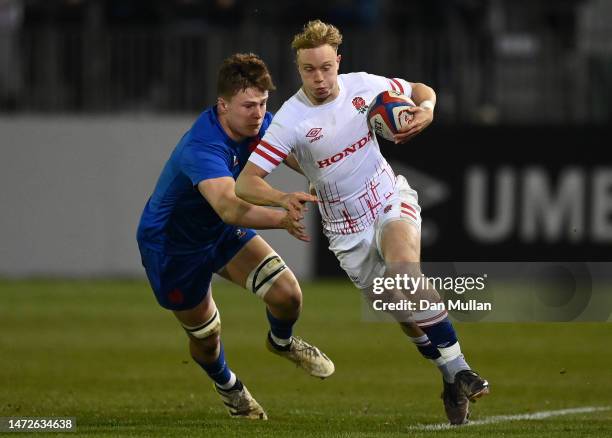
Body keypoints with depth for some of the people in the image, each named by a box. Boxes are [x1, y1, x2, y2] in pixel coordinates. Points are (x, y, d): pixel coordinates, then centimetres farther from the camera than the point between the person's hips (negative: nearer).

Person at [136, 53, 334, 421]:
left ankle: (282, 341, 26)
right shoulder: (203, 149, -41)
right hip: (172, 246, -6)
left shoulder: (260, 126, -16)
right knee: (206, 334, 8)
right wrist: (281, 218, -73)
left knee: (287, 294, -10)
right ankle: (227, 386, 44)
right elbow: (230, 208, -57)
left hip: (222, 234, 6)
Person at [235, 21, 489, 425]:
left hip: (392, 200, 0)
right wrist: (283, 198, -41)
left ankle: (458, 371, -27)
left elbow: (419, 90, 12)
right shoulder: (291, 120, -18)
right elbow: (246, 183, -21)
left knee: (404, 266, -30)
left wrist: (427, 109, -12)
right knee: (406, 315, 0)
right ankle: (451, 381, 21)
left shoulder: (363, 85, -8)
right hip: (348, 232, 0)